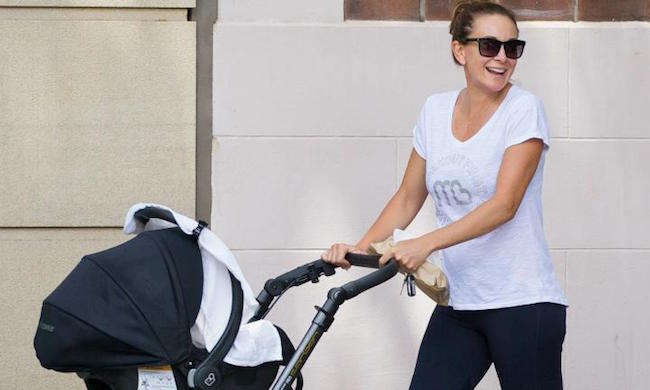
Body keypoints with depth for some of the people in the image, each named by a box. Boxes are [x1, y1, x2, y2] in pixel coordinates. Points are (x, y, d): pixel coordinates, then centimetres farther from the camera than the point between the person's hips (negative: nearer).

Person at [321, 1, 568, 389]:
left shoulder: (524, 109, -7)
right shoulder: (436, 110, 8)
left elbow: (505, 204, -17)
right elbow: (409, 197, 14)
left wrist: (426, 243, -26)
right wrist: (360, 247, -2)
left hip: (522, 302, -4)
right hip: (457, 305, 4)